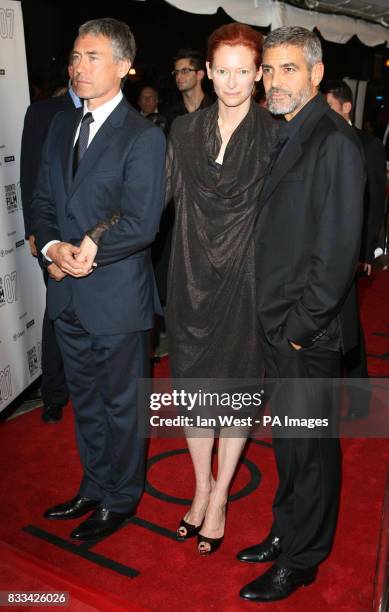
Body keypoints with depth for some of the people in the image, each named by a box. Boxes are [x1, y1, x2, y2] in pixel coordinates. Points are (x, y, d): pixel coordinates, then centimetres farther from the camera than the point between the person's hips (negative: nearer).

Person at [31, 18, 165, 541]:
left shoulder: (144, 137, -12)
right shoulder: (62, 126, 10)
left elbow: (141, 224, -18)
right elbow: (42, 200, 9)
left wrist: (85, 253, -16)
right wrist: (52, 247, -10)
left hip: (117, 296, -7)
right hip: (68, 295, 7)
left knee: (121, 404, 11)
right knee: (85, 400, 21)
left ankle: (120, 499, 31)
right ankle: (94, 487, 41)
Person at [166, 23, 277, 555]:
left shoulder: (275, 135, -5)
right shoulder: (185, 130, 4)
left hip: (244, 280, -3)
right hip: (192, 278, 3)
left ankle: (219, 497, 28)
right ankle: (202, 487, 33)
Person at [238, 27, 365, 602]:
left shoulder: (333, 141, -16)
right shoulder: (285, 134, 12)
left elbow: (338, 249, -20)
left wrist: (301, 325, -15)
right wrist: (274, 317, 10)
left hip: (309, 330, -8)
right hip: (277, 323, 8)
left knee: (310, 446, 8)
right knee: (289, 440, 21)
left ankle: (301, 560, 28)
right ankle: (287, 532, 41)